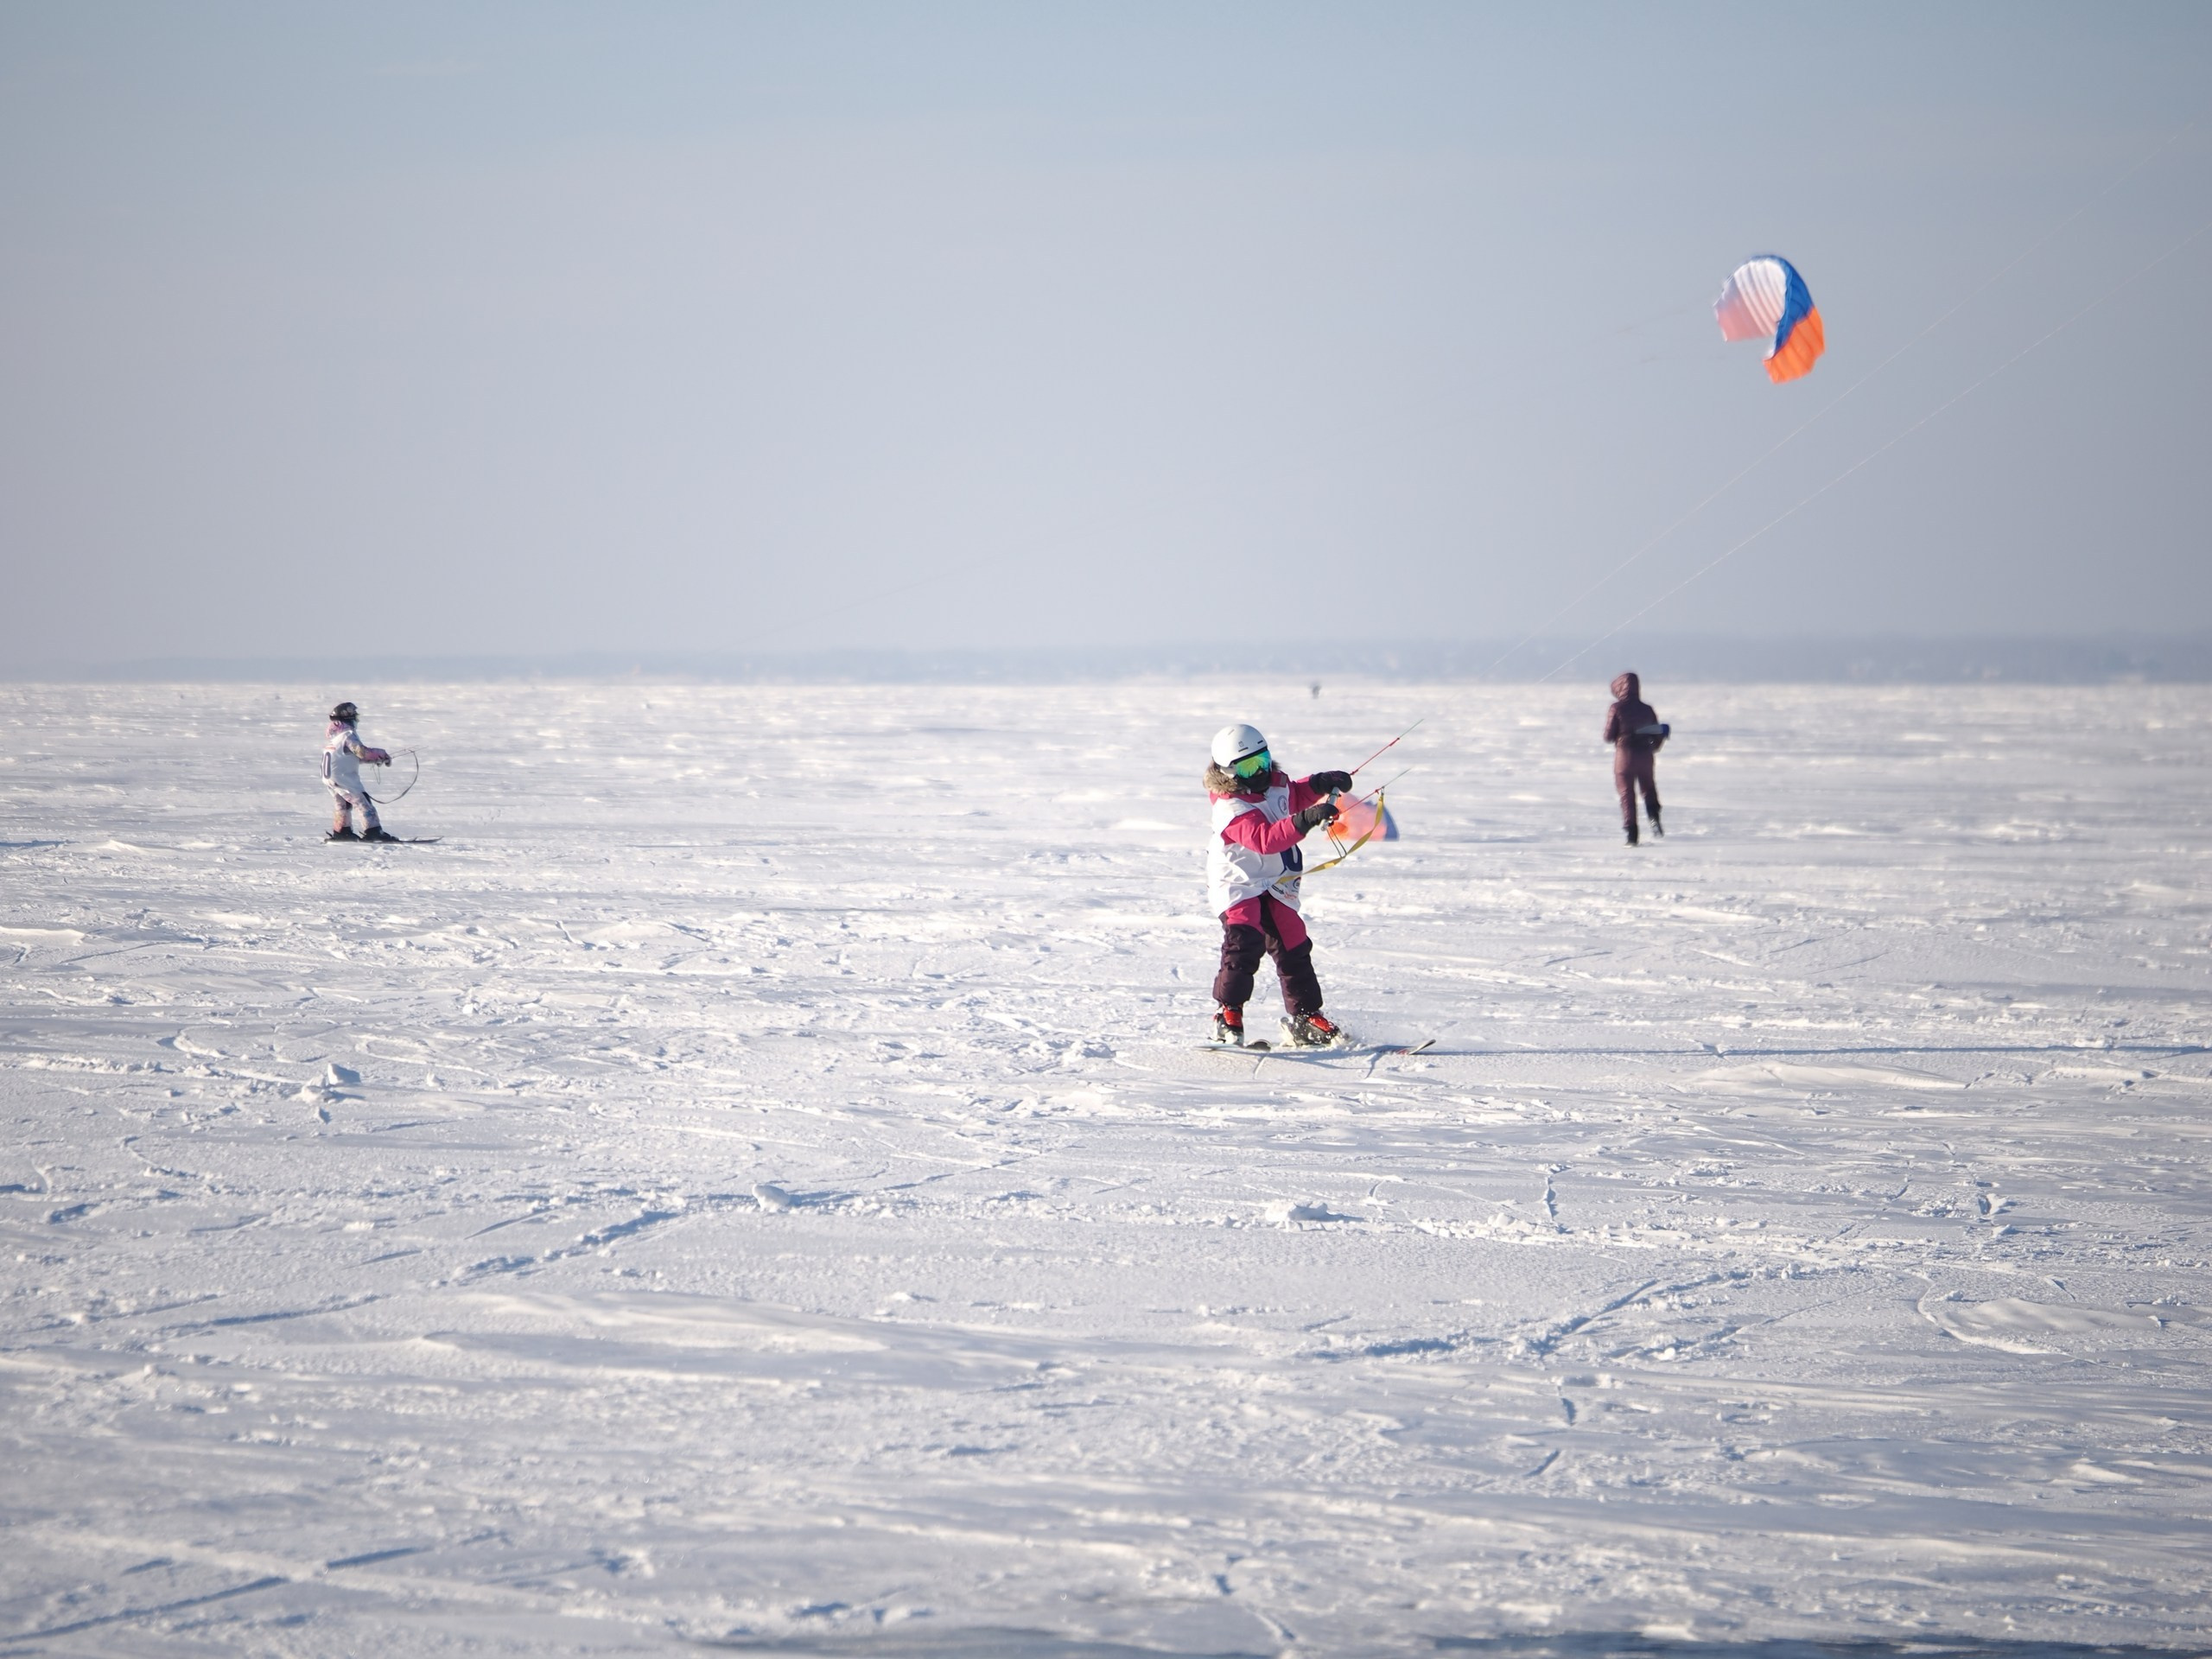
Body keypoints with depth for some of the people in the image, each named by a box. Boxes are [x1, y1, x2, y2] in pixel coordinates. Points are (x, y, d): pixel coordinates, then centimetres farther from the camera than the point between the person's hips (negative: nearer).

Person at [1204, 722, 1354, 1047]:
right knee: (1245, 940, -25)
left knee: (1293, 947, 5)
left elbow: (1296, 795, 24)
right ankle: (1228, 1013, -16)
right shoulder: (1232, 808, -25)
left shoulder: (1277, 784, 1)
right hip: (1237, 884, -7)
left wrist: (1323, 783, 3)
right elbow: (1264, 839, -39)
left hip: (1275, 884, 7)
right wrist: (1305, 820, -47)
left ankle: (1304, 1016, 15)